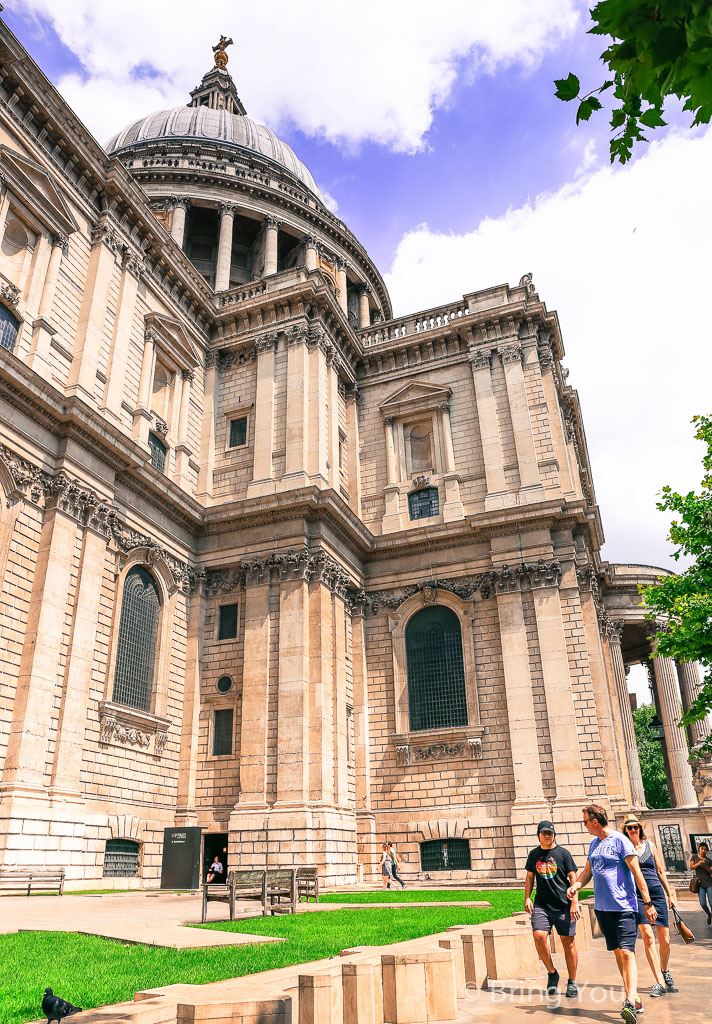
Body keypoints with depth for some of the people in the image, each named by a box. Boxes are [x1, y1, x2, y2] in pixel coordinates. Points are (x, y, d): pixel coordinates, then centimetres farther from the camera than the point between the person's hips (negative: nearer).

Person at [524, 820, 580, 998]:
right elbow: (530, 877, 18)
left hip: (563, 904, -2)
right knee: (538, 935, -14)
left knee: (568, 941, 1)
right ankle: (552, 973, 8)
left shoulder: (563, 853, 0)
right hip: (541, 904, 2)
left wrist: (574, 901, -8)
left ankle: (572, 982, 19)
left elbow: (573, 878, -1)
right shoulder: (534, 854, 9)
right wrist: (527, 898, 9)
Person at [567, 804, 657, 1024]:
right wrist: (575, 885, 2)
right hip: (602, 907, 7)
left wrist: (648, 903, -14)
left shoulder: (620, 840, -10)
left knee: (626, 952, -14)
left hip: (623, 907, -7)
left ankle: (630, 1003, -18)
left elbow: (636, 872, -11)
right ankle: (634, 1000, 19)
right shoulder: (594, 843, 12)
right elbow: (588, 870, 20)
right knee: (618, 952, 10)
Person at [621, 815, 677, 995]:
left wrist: (670, 894, 15)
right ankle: (660, 982, -9)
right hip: (637, 895, -3)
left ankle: (665, 971, 32)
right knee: (648, 937, -15)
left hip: (657, 893, 3)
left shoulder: (649, 845, 10)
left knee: (665, 939, 4)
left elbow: (660, 871, 16)